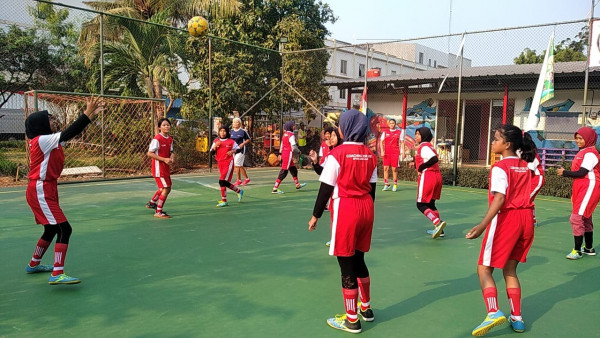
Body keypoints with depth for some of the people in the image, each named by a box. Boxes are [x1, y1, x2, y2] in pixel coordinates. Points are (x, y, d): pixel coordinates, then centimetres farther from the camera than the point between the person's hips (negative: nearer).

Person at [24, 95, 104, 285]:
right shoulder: (42, 140, -16)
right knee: (64, 229, -15)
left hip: (46, 190, 10)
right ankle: (57, 274, -17)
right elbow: (70, 132, -25)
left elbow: (72, 133, 7)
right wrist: (87, 113, -23)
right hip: (41, 192, -10)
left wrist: (91, 114, 0)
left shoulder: (49, 141, 11)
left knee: (51, 230, 21)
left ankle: (33, 264, 39)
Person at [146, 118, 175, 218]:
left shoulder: (170, 139, 7)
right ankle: (158, 212, 3)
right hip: (158, 166, -9)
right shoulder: (157, 139, -17)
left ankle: (151, 203, 43)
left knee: (166, 188, 21)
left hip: (166, 167, 9)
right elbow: (150, 153, -18)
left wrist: (172, 157, -4)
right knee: (166, 188, -9)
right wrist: (164, 159, -22)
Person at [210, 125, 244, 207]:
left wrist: (233, 151, -14)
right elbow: (212, 153, 3)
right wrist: (215, 146, -13)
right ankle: (239, 191, 34)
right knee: (225, 182, 11)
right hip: (220, 163, 6)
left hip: (228, 163, -6)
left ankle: (224, 201, -9)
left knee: (222, 181, -16)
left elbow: (239, 149, 4)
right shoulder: (216, 141, 8)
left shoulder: (231, 141, -3)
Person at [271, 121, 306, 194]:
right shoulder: (291, 135, -16)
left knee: (293, 169, 20)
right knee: (284, 171, -6)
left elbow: (282, 144, 16)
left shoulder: (285, 134, 10)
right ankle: (275, 188, -6)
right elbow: (294, 147, -19)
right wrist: (298, 152, -1)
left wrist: (280, 153, 22)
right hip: (288, 154, -9)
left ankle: (297, 185, 34)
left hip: (284, 153, 9)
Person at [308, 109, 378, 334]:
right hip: (366, 209, 7)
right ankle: (366, 308, 36)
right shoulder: (370, 155, 5)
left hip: (345, 211, -7)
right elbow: (372, 188, 11)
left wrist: (316, 215, -1)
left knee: (346, 264, 4)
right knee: (358, 260, 21)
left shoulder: (337, 154, -13)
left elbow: (326, 188, -11)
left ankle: (351, 320, 15)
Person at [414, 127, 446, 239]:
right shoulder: (428, 146, 19)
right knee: (430, 204, 19)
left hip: (427, 176, -10)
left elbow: (434, 159, -24)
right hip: (437, 176, 10)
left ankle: (438, 222, -16)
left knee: (421, 205, -2)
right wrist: (417, 164, 10)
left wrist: (421, 167, -15)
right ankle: (439, 230, 19)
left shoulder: (423, 146, -11)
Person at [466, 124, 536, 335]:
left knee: (484, 269, 1)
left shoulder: (500, 167, -12)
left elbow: (499, 199, -24)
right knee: (510, 270, 17)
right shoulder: (525, 166, 11)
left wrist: (482, 225, -31)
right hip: (525, 219, 8)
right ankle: (516, 318, 19)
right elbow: (525, 195, 14)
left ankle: (494, 313, -12)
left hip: (506, 219, -8)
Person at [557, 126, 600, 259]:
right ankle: (589, 248, 30)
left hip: (589, 189, -10)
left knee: (576, 218, -12)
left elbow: (582, 173, -21)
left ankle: (577, 250, -4)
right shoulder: (582, 152, 14)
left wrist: (564, 172, -10)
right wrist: (574, 193, 18)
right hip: (581, 189, 10)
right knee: (585, 219, 17)